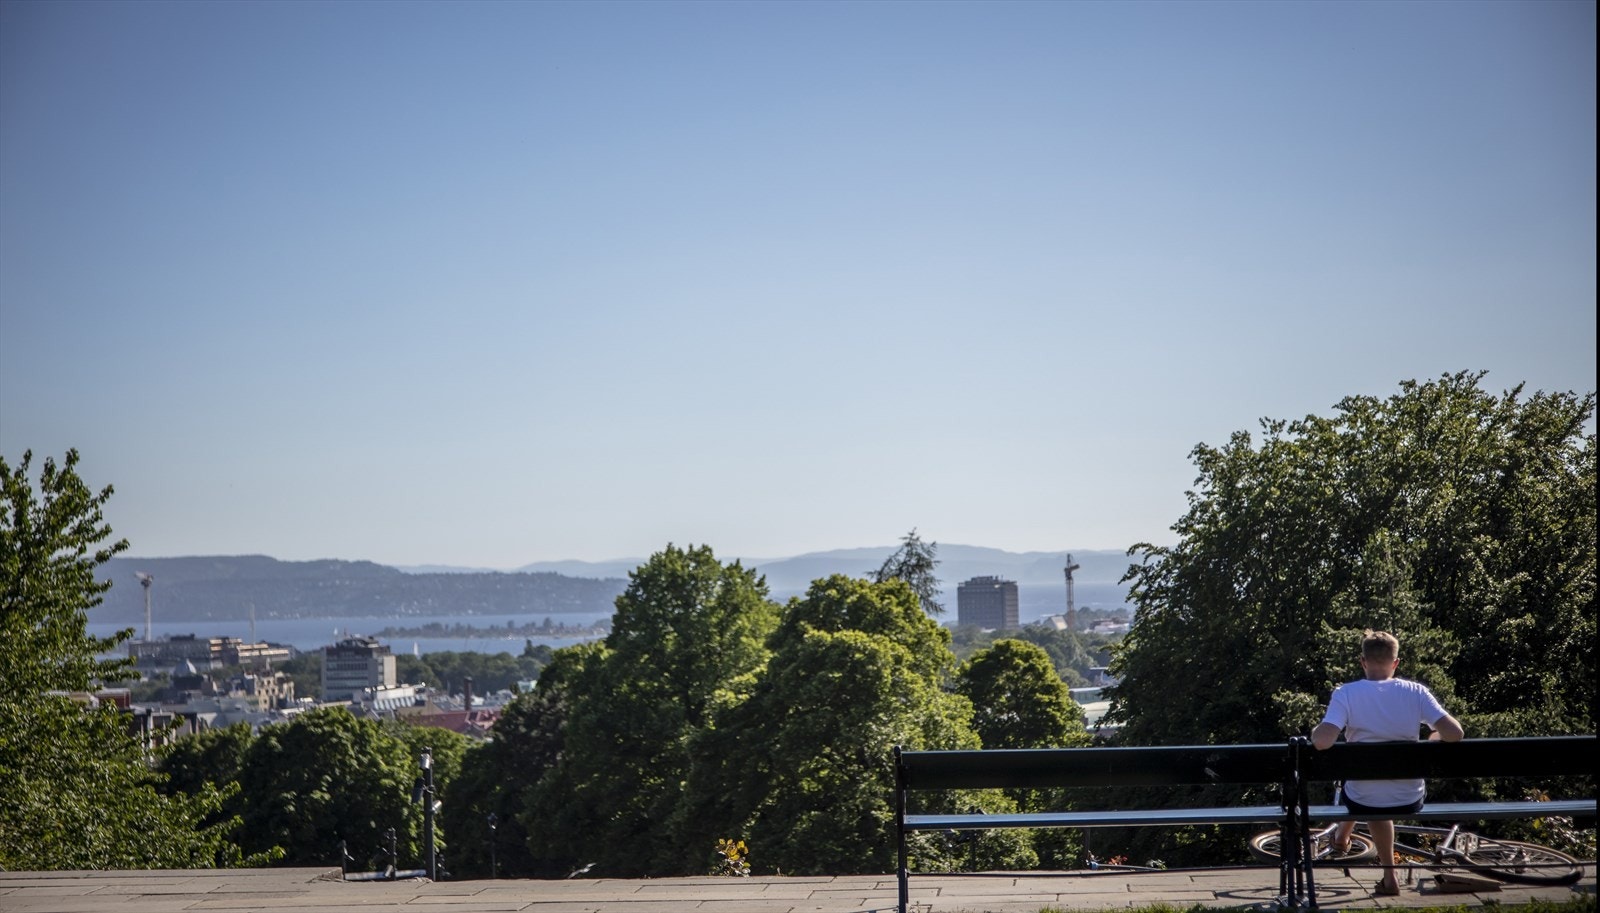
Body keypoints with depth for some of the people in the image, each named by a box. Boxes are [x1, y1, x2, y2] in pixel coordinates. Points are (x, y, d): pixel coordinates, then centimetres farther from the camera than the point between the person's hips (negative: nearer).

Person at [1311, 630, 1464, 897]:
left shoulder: (1346, 694, -15)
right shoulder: (1416, 692, -10)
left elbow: (1322, 741, -27)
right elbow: (1454, 734, -16)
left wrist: (1315, 731, -4)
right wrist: (1436, 735, 7)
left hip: (1363, 802, -1)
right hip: (1411, 802, 1)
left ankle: (1342, 835, 64)